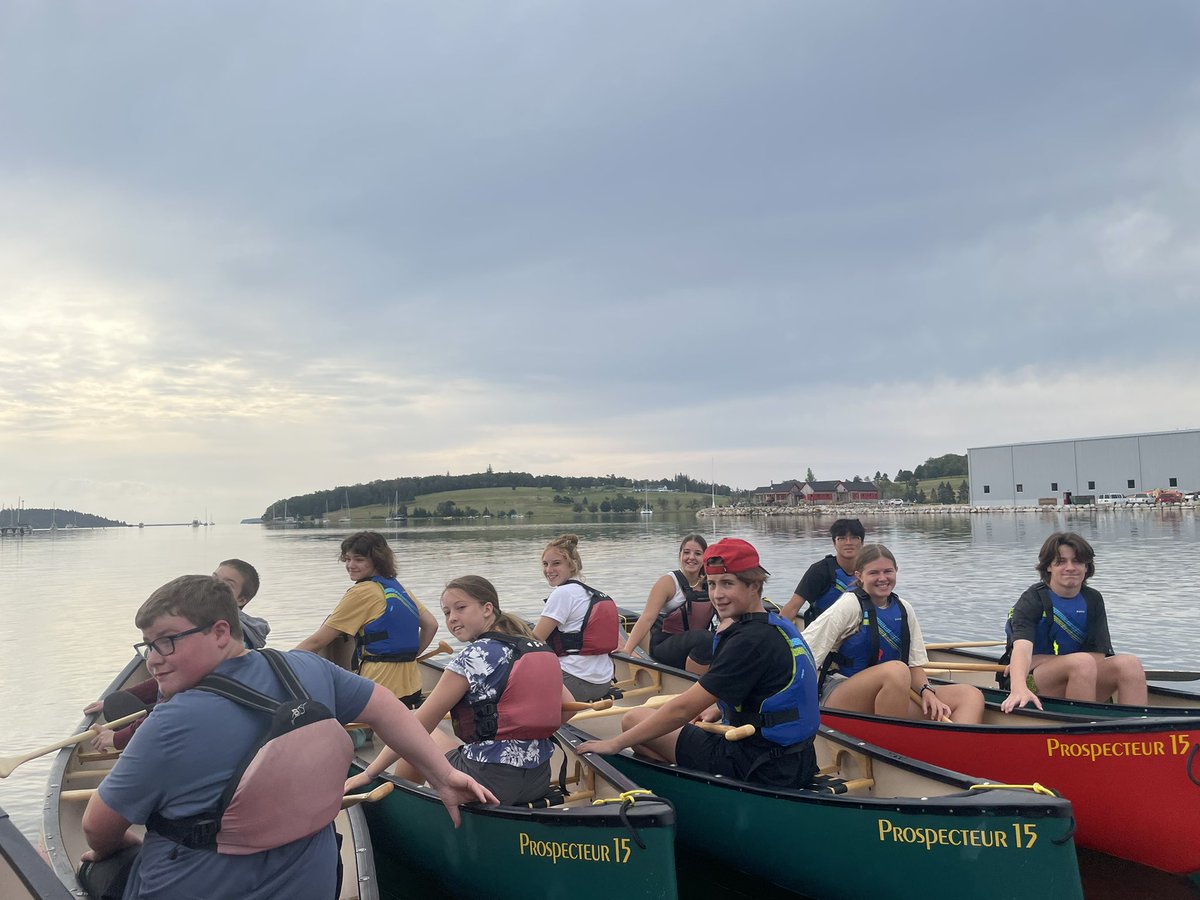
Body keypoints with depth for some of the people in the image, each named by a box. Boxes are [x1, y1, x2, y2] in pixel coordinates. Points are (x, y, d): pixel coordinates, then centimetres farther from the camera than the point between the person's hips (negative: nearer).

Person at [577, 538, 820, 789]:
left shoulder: (750, 640, -22)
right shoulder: (780, 627, 7)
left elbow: (683, 709, -21)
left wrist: (617, 743, -14)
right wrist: (719, 710, 12)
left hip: (764, 768, -10)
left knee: (633, 720, -4)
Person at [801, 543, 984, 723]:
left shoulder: (904, 610, 10)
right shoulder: (850, 605, -8)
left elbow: (914, 665, 11)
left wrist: (927, 691, -8)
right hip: (840, 700, -6)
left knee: (971, 696, -9)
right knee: (896, 669, -36)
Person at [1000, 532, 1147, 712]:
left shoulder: (1092, 600, 9)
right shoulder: (1032, 600, -7)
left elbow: (1098, 655, -1)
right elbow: (1022, 646, -25)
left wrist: (1042, 660, -16)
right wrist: (1019, 689, -46)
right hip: (1033, 682, -5)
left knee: (1130, 663, -18)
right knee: (1083, 662, -31)